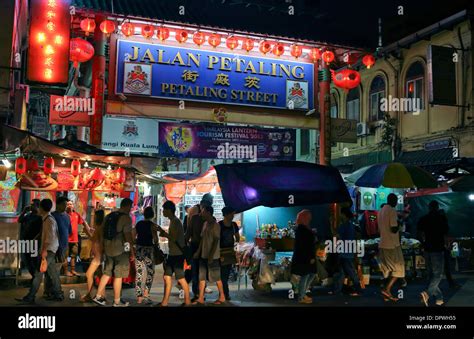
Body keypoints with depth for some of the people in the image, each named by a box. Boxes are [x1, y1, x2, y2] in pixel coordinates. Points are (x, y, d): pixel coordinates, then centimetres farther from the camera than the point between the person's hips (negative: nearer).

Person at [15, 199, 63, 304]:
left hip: (48, 250, -10)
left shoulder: (48, 220, -15)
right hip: (49, 250, 10)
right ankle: (58, 294, 17)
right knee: (53, 273, 12)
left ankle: (30, 298, -6)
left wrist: (44, 250, -23)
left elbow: (50, 237, -22)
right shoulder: (48, 219, 14)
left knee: (38, 273, -8)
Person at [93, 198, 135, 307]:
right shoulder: (126, 217, -13)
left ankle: (98, 296, 18)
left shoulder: (109, 216, 10)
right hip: (121, 250, -7)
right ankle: (117, 301, 9)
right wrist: (132, 252, -10)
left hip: (108, 249, 7)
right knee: (118, 276, 1)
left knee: (107, 273, 17)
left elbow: (104, 232, 15)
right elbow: (128, 236, -16)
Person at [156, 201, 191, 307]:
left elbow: (173, 238, -22)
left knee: (181, 278, -2)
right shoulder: (173, 221, 14)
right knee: (167, 277, 9)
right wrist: (163, 233, 6)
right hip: (172, 254, 10)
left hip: (178, 254, -10)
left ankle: (187, 301, 9)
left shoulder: (175, 222, -15)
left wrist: (162, 231, -12)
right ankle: (165, 301, 14)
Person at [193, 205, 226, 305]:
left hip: (213, 257, -8)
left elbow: (216, 241, -17)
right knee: (202, 277, 8)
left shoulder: (215, 225, -14)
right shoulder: (205, 224, 11)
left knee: (216, 277, 3)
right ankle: (201, 298, 13)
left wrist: (211, 255, -20)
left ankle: (222, 297, 17)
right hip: (203, 255, 8)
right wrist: (198, 251, 13)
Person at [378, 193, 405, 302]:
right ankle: (387, 289, -8)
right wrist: (399, 224, -1)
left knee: (388, 270, 12)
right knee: (398, 269, 2)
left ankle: (387, 294, 11)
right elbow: (394, 229, -19)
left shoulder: (381, 211, 12)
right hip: (392, 245, -8)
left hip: (382, 245, 8)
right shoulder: (392, 211, -14)